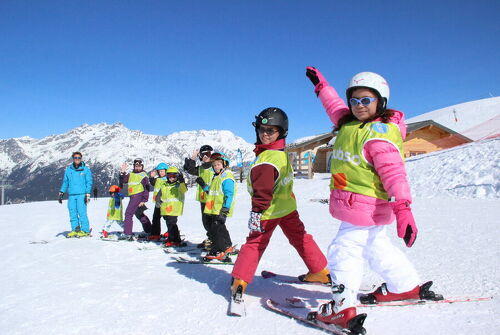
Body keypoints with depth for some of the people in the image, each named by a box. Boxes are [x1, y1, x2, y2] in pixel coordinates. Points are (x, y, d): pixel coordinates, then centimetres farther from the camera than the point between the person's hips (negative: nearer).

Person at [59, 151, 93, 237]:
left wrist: (88, 194, -7)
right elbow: (65, 182, 19)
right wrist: (61, 193, 10)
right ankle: (75, 229, 12)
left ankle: (85, 230, -4)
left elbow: (89, 182, 1)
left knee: (82, 212, -9)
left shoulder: (86, 169, 3)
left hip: (81, 195, -4)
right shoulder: (68, 170, 13)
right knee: (72, 213, 4)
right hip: (71, 195, 4)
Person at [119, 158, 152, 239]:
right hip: (133, 196, 8)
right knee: (139, 214, 18)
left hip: (138, 196, -8)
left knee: (128, 213, -13)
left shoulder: (144, 176, -2)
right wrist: (123, 172, -8)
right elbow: (123, 181, 6)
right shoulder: (130, 175, 16)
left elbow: (146, 189, -7)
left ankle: (127, 234, -12)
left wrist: (144, 200, -13)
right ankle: (149, 231, 31)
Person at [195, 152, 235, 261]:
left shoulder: (227, 177, -12)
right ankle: (227, 247, 33)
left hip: (221, 210, -10)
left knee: (216, 229, -9)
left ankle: (218, 251, -1)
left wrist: (225, 209, -23)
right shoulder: (216, 177, 19)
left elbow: (229, 194, -19)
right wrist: (204, 185, 15)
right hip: (213, 209, 10)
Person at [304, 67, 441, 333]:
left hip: (365, 206, -10)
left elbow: (393, 172, -24)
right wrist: (321, 85, 38)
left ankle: (342, 308, -3)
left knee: (344, 250, -9)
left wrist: (403, 208, -31)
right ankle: (407, 286, 40)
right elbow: (335, 106, 30)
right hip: (354, 205, 10)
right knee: (375, 246, 22)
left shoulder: (380, 132, -17)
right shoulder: (350, 123, 9)